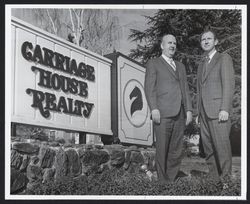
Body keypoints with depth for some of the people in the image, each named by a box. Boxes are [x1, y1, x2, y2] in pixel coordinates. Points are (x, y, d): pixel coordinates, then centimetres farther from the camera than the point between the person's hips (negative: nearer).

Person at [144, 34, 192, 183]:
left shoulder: (180, 66, 25)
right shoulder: (153, 64, 8)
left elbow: (185, 89, 20)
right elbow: (149, 87, -2)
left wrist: (188, 109, 9)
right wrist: (154, 108, -13)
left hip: (179, 115, 5)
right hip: (163, 114, -5)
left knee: (177, 151, 5)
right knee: (162, 150, -2)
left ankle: (172, 179, 14)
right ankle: (163, 182, 7)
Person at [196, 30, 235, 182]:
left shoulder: (224, 58, 2)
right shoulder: (202, 65, 23)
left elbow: (229, 84, -8)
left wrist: (225, 109, -18)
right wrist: (199, 113, 16)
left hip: (218, 110, -7)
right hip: (204, 112, 7)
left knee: (222, 146, -10)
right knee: (209, 148, 5)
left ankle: (226, 179, -4)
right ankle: (214, 177, 10)